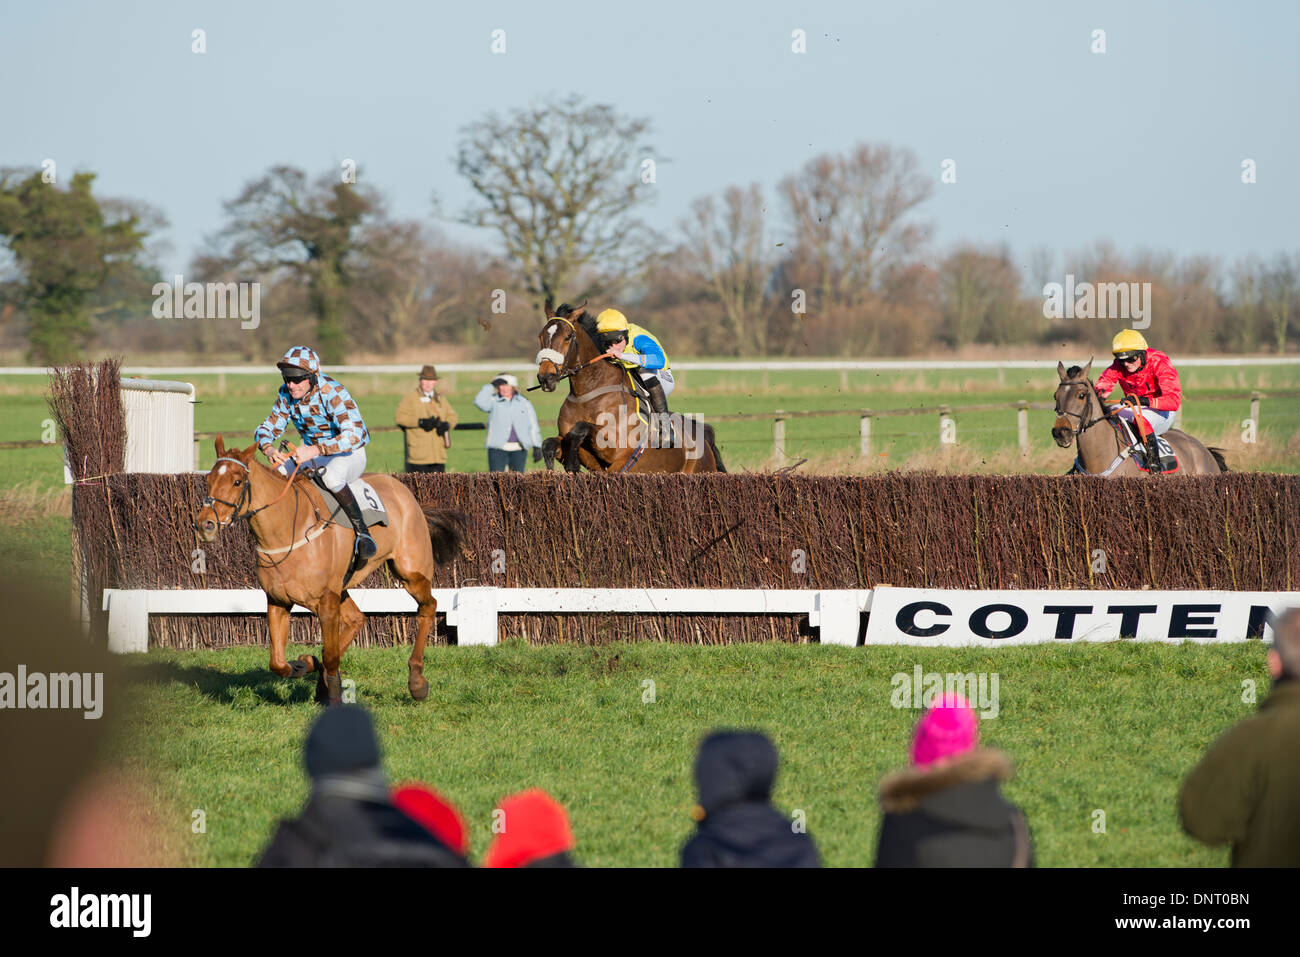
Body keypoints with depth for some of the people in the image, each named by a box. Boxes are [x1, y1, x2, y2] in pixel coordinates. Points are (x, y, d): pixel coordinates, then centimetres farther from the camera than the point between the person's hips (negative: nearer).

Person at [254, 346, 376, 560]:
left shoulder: (333, 393, -26)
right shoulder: (286, 395, -6)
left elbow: (354, 435, -37)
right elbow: (268, 428, 1)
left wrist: (314, 450, -49)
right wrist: (268, 448, -26)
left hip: (350, 455, -7)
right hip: (314, 455, 7)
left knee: (331, 477, -40)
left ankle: (362, 532, -25)